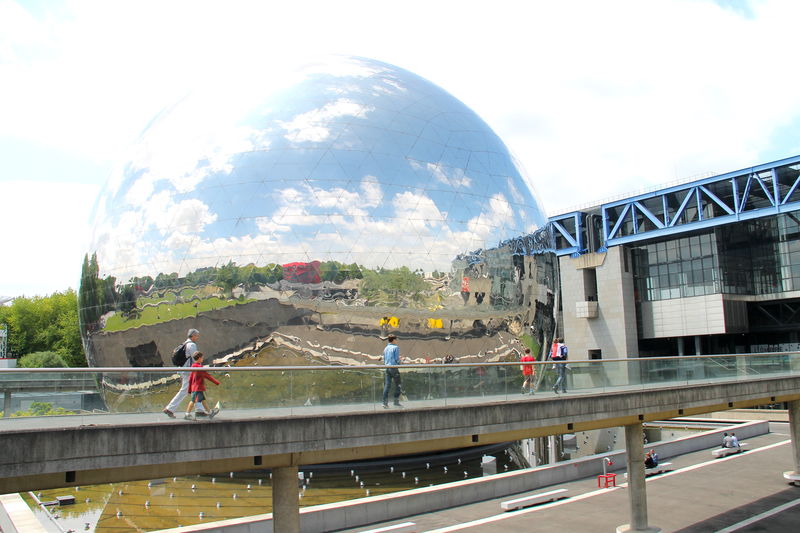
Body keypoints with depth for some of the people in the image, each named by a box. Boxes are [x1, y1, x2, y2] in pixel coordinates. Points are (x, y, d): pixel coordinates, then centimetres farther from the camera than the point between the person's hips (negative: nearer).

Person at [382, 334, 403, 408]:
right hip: (394, 368, -6)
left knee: (387, 385, 2)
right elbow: (397, 359, -9)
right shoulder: (395, 348, -5)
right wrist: (399, 363, 9)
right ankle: (396, 402, 6)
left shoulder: (385, 348, 14)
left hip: (387, 368, 6)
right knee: (398, 385, 6)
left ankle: (385, 403, -3)